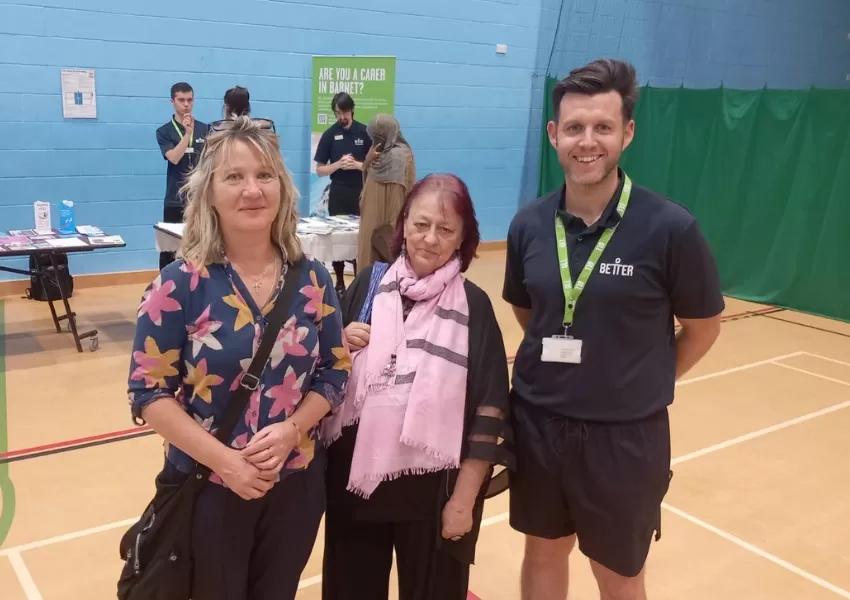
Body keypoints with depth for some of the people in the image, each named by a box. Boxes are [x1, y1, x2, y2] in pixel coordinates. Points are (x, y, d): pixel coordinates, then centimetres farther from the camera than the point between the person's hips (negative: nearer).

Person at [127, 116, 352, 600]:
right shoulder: (181, 284, -13)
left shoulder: (313, 279, -4)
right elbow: (149, 392, -12)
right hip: (209, 487, -3)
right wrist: (223, 460, -20)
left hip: (297, 484, 3)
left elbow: (336, 371, 1)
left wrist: (292, 429, -16)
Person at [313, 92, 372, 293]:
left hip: (361, 193, 0)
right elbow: (320, 170, 1)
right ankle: (339, 282, 15)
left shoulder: (365, 132, 1)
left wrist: (357, 165, -14)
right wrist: (339, 164, -16)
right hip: (338, 194, 0)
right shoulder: (330, 134, 0)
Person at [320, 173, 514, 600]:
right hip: (354, 475, 3)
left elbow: (489, 412, -8)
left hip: (431, 486, -2)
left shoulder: (473, 306, -7)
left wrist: (464, 499, -8)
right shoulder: (369, 284, 0)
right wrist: (341, 346, -11)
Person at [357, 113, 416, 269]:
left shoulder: (401, 156, -14)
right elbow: (369, 185, 17)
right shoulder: (382, 153, 12)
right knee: (371, 255, 10)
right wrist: (367, 164, 0)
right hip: (375, 219, 9)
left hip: (390, 224, -9)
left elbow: (401, 195, -17)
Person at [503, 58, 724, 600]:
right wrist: (559, 371, 7)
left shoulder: (671, 227, -16)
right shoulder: (529, 225, -4)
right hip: (537, 422, 3)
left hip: (625, 434, -3)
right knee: (544, 554, 22)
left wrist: (643, 386, 2)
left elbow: (704, 326, -3)